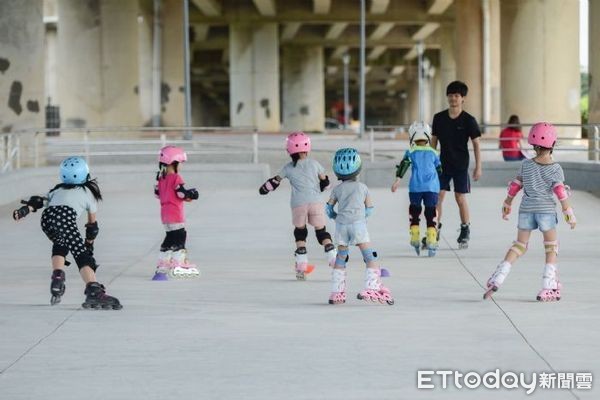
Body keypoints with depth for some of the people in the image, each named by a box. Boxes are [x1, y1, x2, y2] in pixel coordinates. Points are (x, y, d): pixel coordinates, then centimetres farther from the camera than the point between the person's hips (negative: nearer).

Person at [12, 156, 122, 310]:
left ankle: (57, 279, 14)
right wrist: (89, 245, 43)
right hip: (65, 217, -4)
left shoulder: (57, 190, 38)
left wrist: (25, 209, 4)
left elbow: (40, 201, 19)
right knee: (82, 255, -12)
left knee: (60, 245, 33)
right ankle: (93, 291, -32)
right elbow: (92, 225, 33)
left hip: (46, 218, 4)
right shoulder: (88, 192, 30)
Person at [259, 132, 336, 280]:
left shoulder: (288, 168, 10)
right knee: (321, 231, 7)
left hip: (298, 204, 0)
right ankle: (333, 259, -6)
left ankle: (301, 266, 7)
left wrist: (264, 189, 38)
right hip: (315, 201, 0)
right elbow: (324, 182, 18)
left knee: (300, 232, 13)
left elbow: (275, 181, 19)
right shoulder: (314, 164, 10)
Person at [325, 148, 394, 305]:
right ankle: (372, 288, -19)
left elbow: (328, 208, 15)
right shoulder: (362, 188, 9)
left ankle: (336, 292, 14)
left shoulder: (337, 189, 12)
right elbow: (369, 209, 12)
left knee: (340, 259, 15)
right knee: (370, 257, -3)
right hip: (358, 223, -3)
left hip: (341, 225, 3)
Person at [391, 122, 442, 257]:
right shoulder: (433, 152, 12)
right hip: (432, 187, 0)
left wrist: (398, 179, -13)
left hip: (415, 188, 0)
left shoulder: (411, 152, 6)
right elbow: (440, 169, 20)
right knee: (431, 214, 1)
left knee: (414, 211, 16)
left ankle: (415, 239, 14)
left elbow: (404, 164, -9)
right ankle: (431, 241, -8)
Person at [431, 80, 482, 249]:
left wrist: (478, 167, -7)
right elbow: (434, 141, 10)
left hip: (461, 165, -3)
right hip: (443, 163, 3)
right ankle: (435, 231, 3)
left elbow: (476, 144, -4)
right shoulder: (439, 118, 2)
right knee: (437, 196, -3)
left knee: (460, 198, 0)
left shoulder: (468, 120, -7)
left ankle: (465, 233, 14)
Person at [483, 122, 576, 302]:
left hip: (526, 209, 3)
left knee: (519, 245, 14)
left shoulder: (526, 164, 2)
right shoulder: (556, 169, -7)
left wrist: (507, 204, 22)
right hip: (546, 210, -3)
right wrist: (569, 213, -5)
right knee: (551, 248, 7)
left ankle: (496, 280, 2)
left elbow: (515, 185, 9)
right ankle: (548, 289, 0)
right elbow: (560, 192, -10)